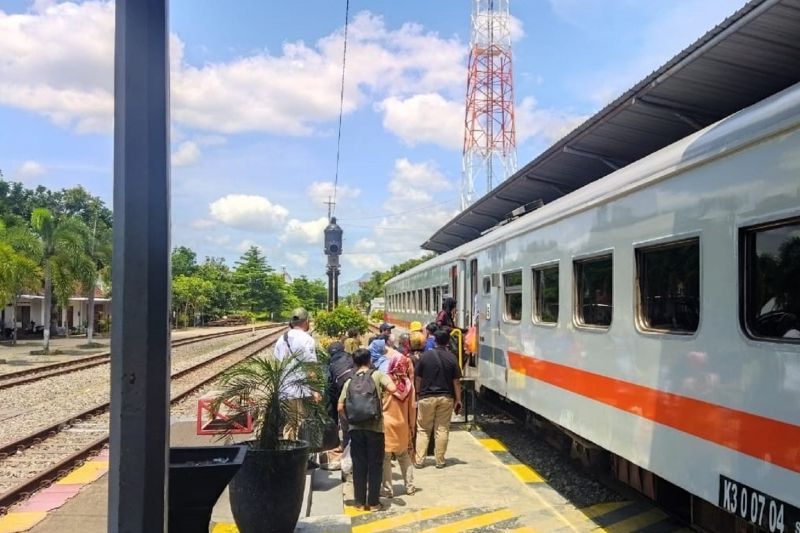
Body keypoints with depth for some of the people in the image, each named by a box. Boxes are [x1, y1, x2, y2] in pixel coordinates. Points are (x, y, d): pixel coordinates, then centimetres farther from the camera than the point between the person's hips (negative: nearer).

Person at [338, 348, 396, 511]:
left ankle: (360, 501, 13)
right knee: (375, 465, 6)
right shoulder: (377, 375, -1)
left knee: (359, 465, 9)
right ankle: (373, 502, 9)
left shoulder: (349, 381, 7)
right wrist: (387, 379, 4)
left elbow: (340, 407, 3)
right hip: (374, 427, -3)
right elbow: (392, 388, -16)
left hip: (356, 428, 3)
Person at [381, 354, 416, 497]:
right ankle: (409, 487, 23)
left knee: (385, 458, 6)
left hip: (386, 424, -3)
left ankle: (387, 489, 9)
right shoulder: (408, 382, -5)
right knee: (405, 457, 18)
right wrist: (412, 425, 11)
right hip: (402, 425, 4)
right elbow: (412, 406, 1)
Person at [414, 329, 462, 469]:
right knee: (442, 430, 8)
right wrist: (458, 400, 4)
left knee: (423, 430, 9)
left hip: (426, 397, 0)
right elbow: (456, 381, -4)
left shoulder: (425, 356, -5)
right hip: (446, 398, 0)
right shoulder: (451, 358, -5)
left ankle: (419, 460, 7)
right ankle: (440, 461, 12)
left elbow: (418, 378, 0)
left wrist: (418, 394, 12)